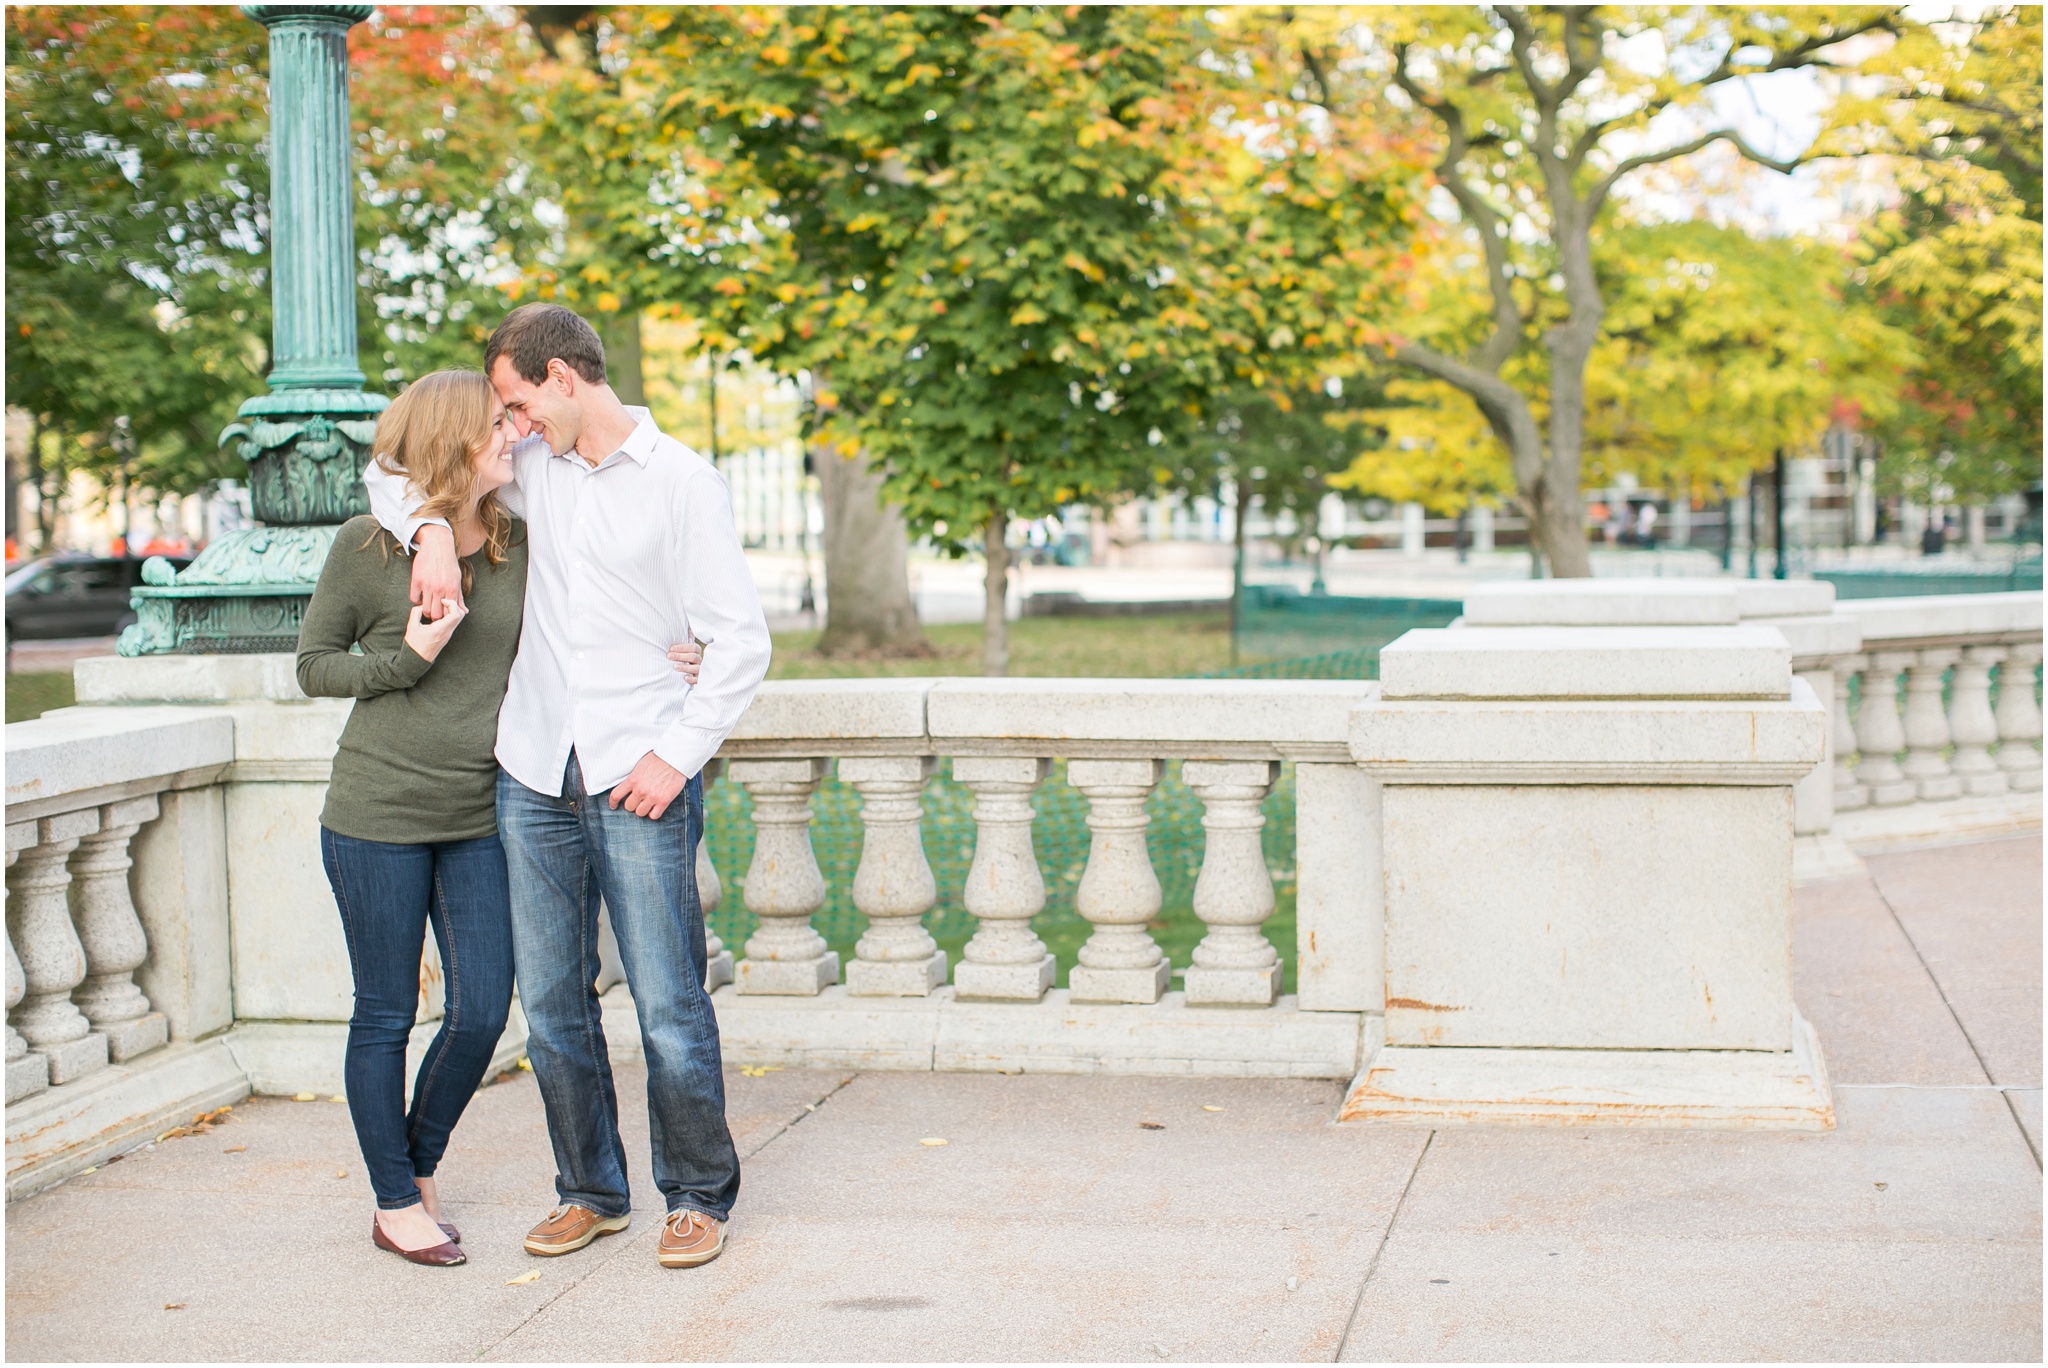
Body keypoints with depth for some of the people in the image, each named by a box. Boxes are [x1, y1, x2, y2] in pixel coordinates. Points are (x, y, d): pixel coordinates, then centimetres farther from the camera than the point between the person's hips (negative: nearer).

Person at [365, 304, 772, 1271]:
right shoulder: (531, 470, 12)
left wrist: (677, 755, -11)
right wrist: (430, 532, 0)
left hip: (641, 783, -5)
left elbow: (740, 639, -5)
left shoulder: (681, 482, -2)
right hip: (534, 780, 5)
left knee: (670, 1007, -2)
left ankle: (698, 1197, 13)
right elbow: (393, 469, 21)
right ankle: (590, 1191, 23)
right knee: (552, 1007, 9)